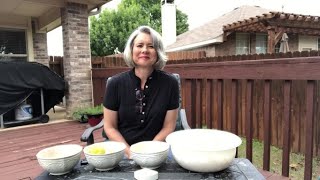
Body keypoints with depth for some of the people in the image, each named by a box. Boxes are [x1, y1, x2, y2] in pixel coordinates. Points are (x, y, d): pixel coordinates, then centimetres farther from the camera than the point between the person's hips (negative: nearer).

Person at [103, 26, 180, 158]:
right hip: (122, 149, 0)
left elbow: (168, 127, 0)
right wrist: (129, 152, -10)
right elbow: (110, 127, 2)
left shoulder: (170, 83, -5)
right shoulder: (116, 83, -4)